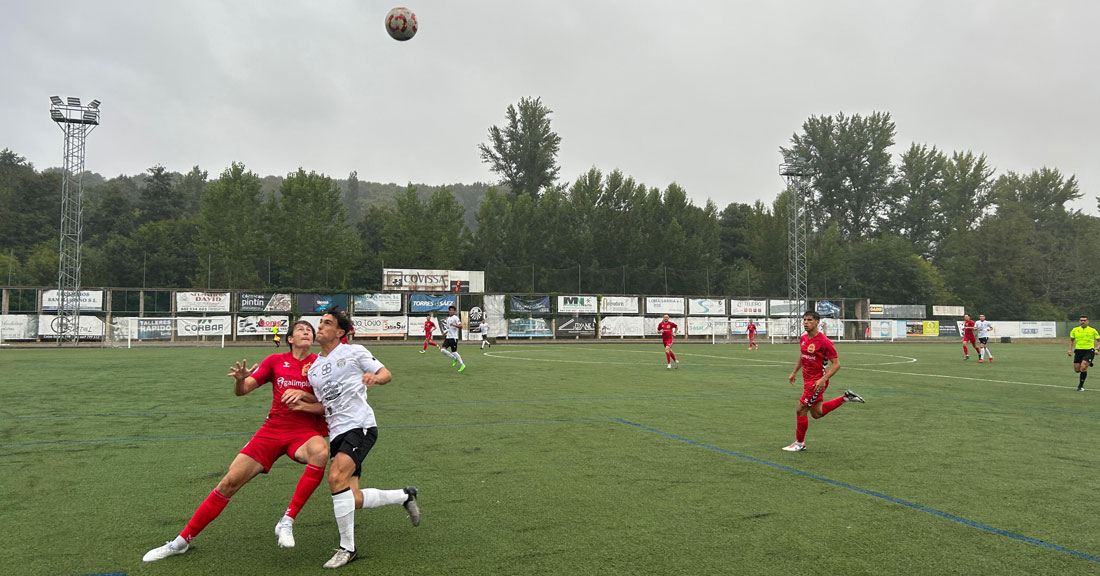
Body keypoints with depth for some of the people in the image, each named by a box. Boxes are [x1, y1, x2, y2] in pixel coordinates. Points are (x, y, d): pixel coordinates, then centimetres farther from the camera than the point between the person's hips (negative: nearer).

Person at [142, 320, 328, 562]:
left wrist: (304, 396, -20)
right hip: (273, 429, 2)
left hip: (305, 431, -2)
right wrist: (240, 379, -21)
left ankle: (287, 522, -25)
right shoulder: (276, 361, 4)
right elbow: (242, 390, 2)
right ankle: (182, 540, 17)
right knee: (230, 481, -3)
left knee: (320, 451, -37)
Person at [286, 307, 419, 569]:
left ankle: (347, 548, -11)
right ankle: (405, 495, 26)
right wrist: (301, 401, 1)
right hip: (337, 434, 7)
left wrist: (375, 377, -19)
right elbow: (323, 405, 20)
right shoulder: (313, 369, 18)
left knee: (336, 477, -26)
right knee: (353, 499, -1)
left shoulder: (354, 352, 1)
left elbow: (387, 375, 4)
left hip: (360, 425, -7)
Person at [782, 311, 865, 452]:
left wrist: (823, 380, -28)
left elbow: (836, 364, -18)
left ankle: (799, 443, 13)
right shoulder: (804, 338, 4)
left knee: (800, 410, -4)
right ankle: (846, 397, 27)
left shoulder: (824, 341, -20)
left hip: (817, 381, -8)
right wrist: (794, 372, 20)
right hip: (807, 379, 8)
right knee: (816, 413, 16)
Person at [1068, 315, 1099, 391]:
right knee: (1077, 370, 2)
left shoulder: (1093, 330, 1)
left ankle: (1080, 385, -8)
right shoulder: (1075, 330, 8)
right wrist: (1070, 350, 9)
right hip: (1078, 351, 3)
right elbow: (1071, 340, 20)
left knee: (1083, 367, -19)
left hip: (1089, 351, -3)